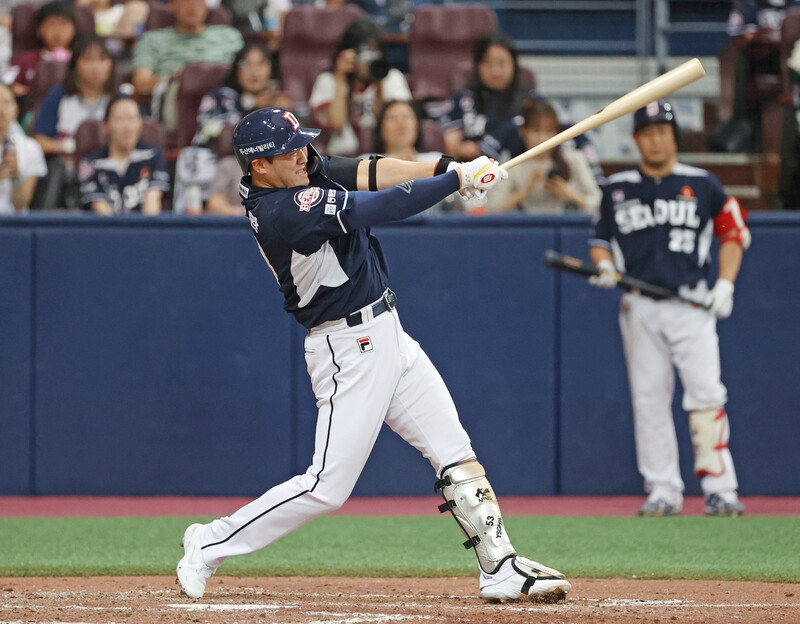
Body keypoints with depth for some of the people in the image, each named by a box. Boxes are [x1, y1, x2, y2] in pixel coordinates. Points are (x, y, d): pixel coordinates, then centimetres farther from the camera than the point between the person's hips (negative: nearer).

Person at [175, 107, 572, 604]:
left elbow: (367, 173, -1)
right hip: (351, 351, -10)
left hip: (386, 335, 10)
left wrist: (444, 167, -15)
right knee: (329, 486, -6)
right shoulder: (284, 210, -25)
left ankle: (501, 567, 9)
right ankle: (210, 545, 6)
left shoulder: (301, 169, 3)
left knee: (457, 455, 7)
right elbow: (382, 207, -24)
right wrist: (459, 178, -16)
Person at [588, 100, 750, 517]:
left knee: (707, 392, -13)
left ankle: (719, 488, -11)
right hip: (639, 308, 2)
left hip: (691, 304, -2)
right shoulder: (617, 189, 12)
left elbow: (733, 233, 11)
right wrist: (604, 267, -5)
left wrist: (725, 284, -2)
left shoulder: (702, 185, 8)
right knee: (648, 399, 1)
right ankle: (662, 490, 6)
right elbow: (601, 240, 17)